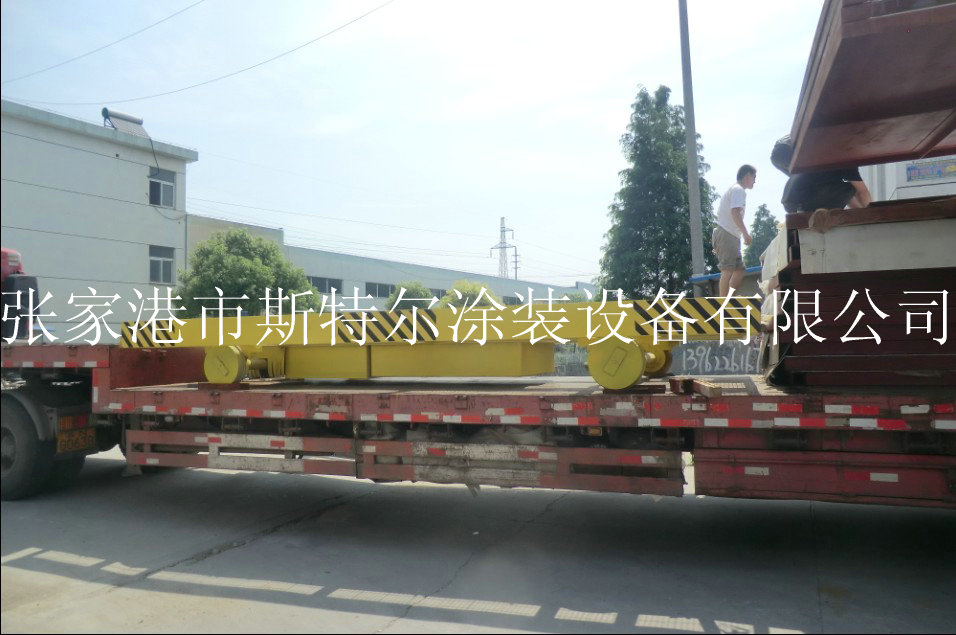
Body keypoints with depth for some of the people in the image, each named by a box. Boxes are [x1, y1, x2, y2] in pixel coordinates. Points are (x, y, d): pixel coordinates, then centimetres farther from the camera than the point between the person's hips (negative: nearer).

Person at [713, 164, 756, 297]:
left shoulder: (734, 189, 25)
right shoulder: (739, 190, -5)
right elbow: (735, 212, -20)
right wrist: (746, 233, -23)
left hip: (730, 236, 10)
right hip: (726, 234, -10)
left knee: (739, 270, 9)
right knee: (728, 269, -15)